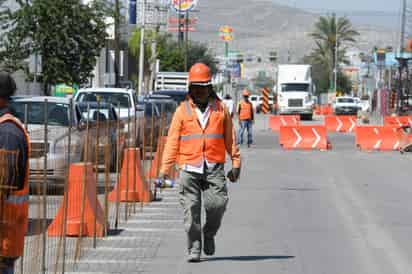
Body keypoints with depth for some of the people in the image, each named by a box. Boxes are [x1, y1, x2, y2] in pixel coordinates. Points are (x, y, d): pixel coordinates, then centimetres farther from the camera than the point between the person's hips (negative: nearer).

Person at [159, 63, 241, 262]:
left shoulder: (220, 109, 11)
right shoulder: (182, 111, 8)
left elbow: (230, 139, 14)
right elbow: (172, 141, 5)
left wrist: (235, 163, 7)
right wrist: (165, 168, -2)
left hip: (214, 168, 0)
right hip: (189, 169, 0)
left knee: (217, 204, -12)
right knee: (191, 209, -3)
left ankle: (209, 233, 15)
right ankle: (194, 248, 5)